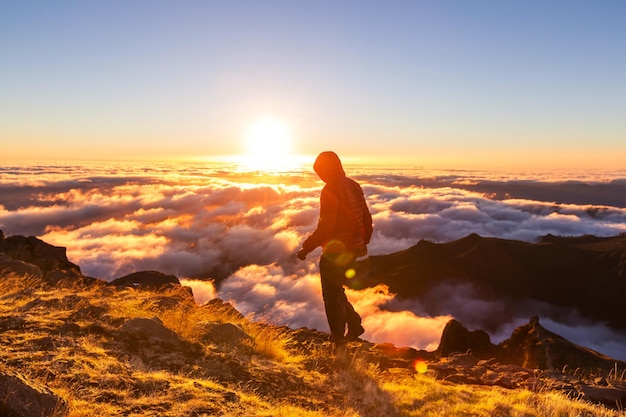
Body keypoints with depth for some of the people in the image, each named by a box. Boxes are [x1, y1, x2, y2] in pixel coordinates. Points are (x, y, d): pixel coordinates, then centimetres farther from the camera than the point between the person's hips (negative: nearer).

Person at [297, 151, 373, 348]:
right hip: (353, 249, 8)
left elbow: (325, 227, -23)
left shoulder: (330, 191, -18)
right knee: (336, 290, 23)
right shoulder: (354, 186, 8)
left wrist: (306, 248, -15)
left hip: (335, 251, -8)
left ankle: (339, 340, 13)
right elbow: (367, 219, 14)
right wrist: (364, 241, 27)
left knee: (332, 295, 5)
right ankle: (355, 325, 24)